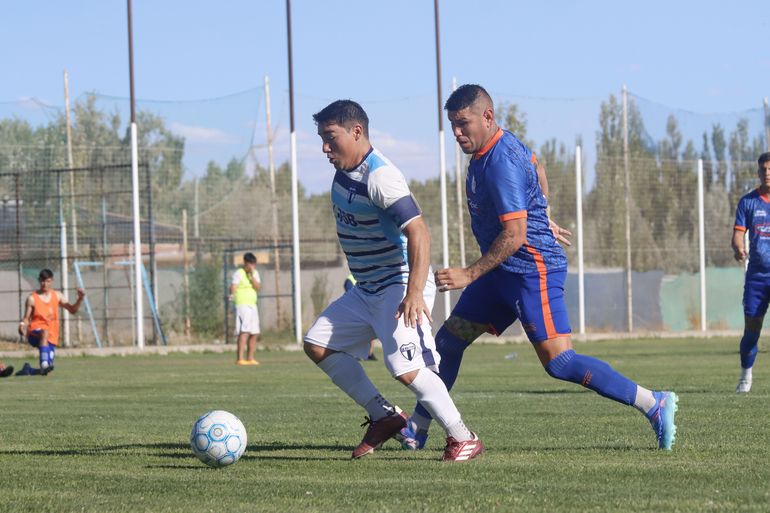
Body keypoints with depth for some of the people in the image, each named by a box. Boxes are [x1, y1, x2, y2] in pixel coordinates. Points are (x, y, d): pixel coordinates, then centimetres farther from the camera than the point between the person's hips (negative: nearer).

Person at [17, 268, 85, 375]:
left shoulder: (57, 296, 9)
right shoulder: (32, 298, -2)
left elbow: (72, 310, 9)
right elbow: (26, 319, 0)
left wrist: (80, 299, -8)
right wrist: (22, 325, -22)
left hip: (52, 337, 4)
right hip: (34, 334, -4)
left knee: (46, 370, -4)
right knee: (45, 332, -43)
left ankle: (28, 369, 29)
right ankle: (44, 365, -52)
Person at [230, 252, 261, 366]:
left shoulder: (255, 273, 14)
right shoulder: (239, 273, -6)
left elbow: (258, 287, 2)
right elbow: (233, 287, -18)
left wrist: (252, 275, -9)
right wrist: (232, 295, -38)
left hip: (252, 305, 8)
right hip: (242, 305, -8)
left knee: (255, 334, 10)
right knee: (245, 332, -19)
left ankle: (250, 358, 21)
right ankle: (240, 359, -24)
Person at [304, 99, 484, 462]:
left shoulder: (381, 177, -22)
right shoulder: (344, 173, 6)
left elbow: (418, 232, -29)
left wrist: (415, 292, -37)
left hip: (399, 287, -10)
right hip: (366, 289, 10)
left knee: (405, 367, -22)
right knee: (317, 344, 8)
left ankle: (462, 438, -7)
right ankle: (384, 417, 12)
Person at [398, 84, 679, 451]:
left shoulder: (502, 163, -22)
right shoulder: (486, 151, 8)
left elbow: (514, 235, -25)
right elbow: (534, 164, 29)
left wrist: (470, 274, -23)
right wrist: (543, 219, 37)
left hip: (533, 270, -10)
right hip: (503, 271, 10)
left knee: (558, 362, -15)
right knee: (448, 340, 11)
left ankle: (654, 405, -12)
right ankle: (417, 429, 21)